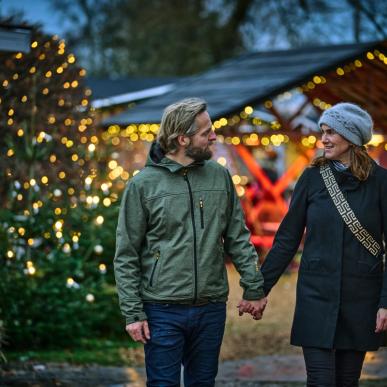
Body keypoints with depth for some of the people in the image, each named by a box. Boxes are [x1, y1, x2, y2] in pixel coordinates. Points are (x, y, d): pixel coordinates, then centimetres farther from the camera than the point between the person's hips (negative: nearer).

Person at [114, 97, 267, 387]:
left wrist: (254, 287, 5)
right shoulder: (143, 184, -4)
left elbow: (238, 238, 11)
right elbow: (126, 256, -3)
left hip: (211, 309, 3)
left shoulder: (220, 176, 6)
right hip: (163, 311, -3)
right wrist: (132, 312, -8)